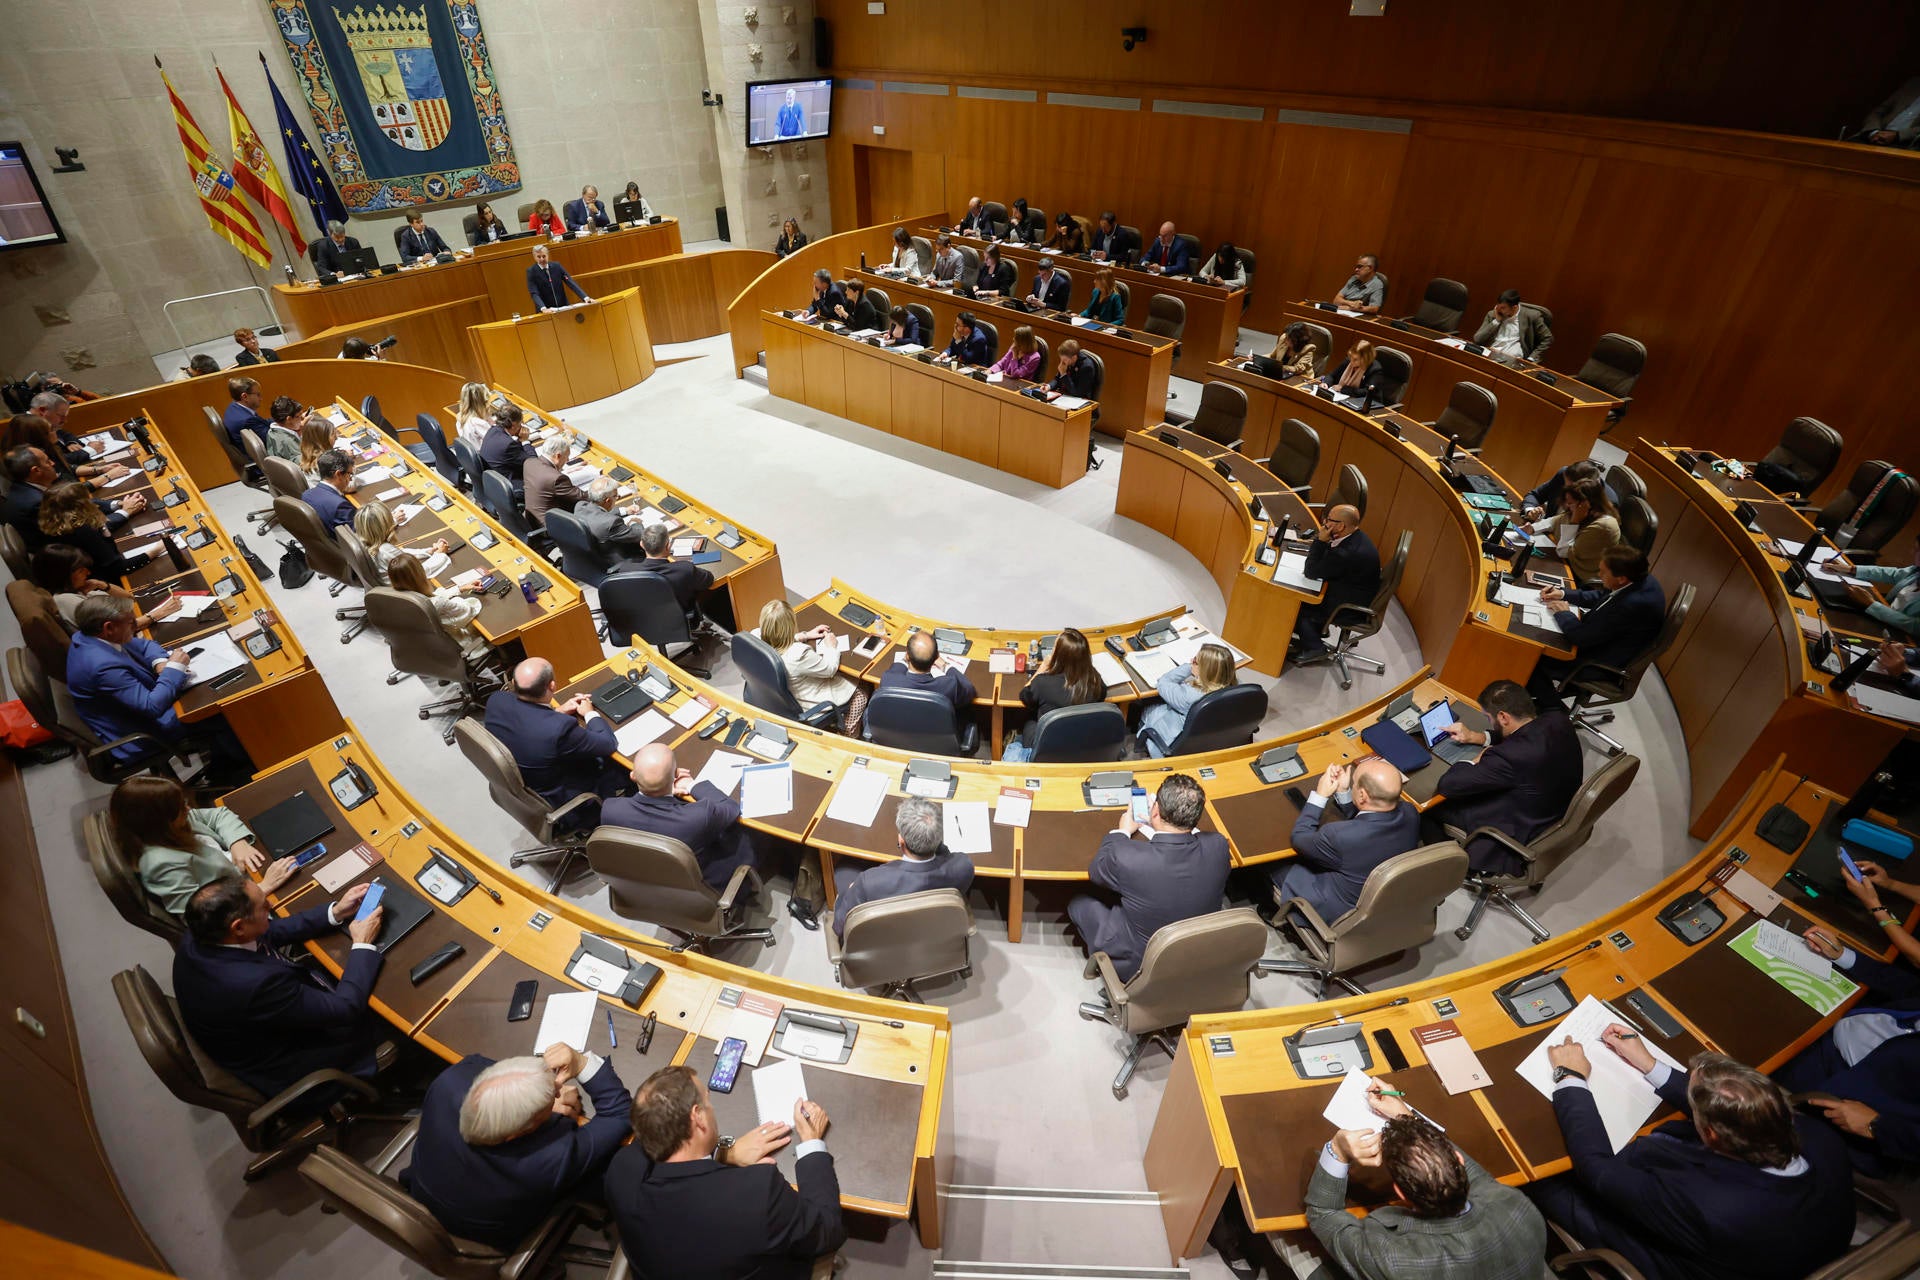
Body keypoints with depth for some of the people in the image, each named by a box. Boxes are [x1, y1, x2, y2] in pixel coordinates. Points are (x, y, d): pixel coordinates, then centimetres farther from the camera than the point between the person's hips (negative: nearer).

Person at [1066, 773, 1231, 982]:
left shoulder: (1126, 858, -33)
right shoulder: (1218, 846, -24)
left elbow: (1095, 871, -8)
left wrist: (1122, 831, 5)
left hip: (1137, 968, -4)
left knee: (1079, 903, 15)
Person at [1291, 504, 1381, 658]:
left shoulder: (1348, 553, -35)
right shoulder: (1355, 537, -5)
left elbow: (1311, 572, -24)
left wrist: (1320, 540, -23)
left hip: (1350, 608, -9)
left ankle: (1314, 647, 12)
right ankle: (1316, 630, 23)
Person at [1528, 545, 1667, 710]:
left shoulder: (1631, 605, -39)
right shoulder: (1642, 579, -11)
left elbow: (1581, 637, -30)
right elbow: (1600, 596, 10)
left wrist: (1563, 613, -13)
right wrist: (1563, 594, 1)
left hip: (1605, 665, -9)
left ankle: (1549, 706, 24)